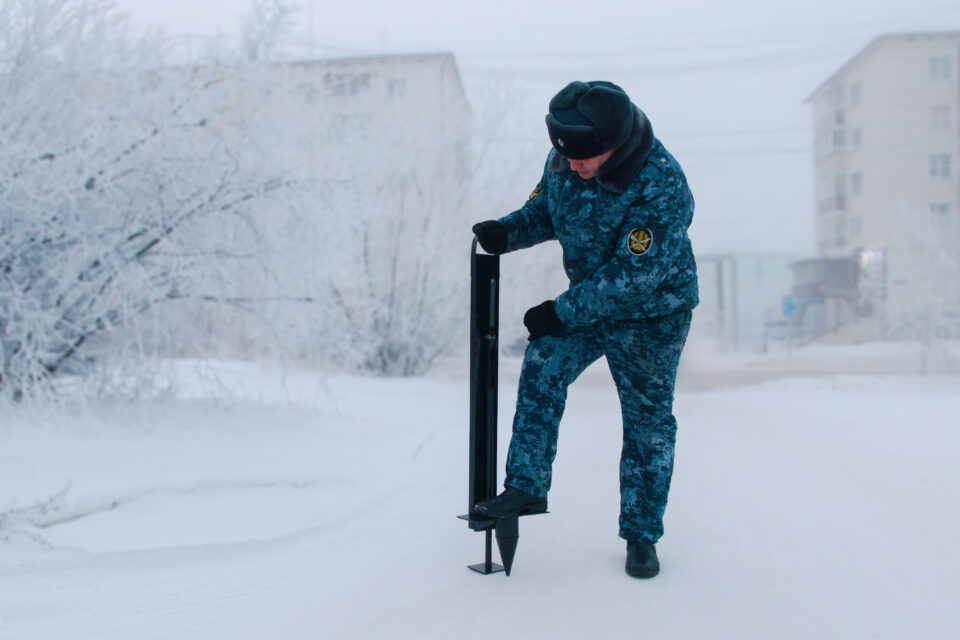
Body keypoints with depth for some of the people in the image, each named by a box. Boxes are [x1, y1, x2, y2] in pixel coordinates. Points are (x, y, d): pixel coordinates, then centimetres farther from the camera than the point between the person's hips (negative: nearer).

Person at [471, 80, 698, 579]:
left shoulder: (662, 188, -30)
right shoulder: (565, 158, -11)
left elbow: (634, 275, -29)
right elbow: (545, 209, 6)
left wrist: (562, 312, -27)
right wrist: (508, 231, -15)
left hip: (651, 315, -5)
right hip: (587, 299, 5)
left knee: (648, 424, 4)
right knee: (541, 370, -17)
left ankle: (641, 535, 19)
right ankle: (526, 486, -6)